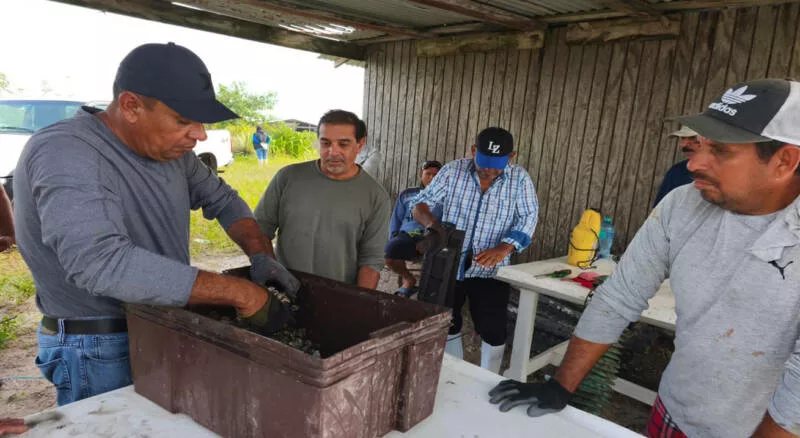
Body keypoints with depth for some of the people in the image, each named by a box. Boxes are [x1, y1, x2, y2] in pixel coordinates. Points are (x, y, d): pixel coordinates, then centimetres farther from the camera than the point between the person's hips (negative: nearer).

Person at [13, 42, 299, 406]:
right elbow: (101, 260, -39)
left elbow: (222, 199, 11)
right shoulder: (65, 154, -25)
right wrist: (241, 294, -38)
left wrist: (260, 256, -8)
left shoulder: (169, 147, -1)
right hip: (101, 353, -7)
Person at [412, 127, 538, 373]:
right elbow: (420, 204, -5)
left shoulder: (519, 179, -4)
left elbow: (527, 219, -9)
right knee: (447, 326, 13)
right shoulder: (453, 171, -5)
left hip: (490, 269, -1)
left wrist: (502, 249, -26)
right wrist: (430, 221, -29)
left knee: (493, 331, 4)